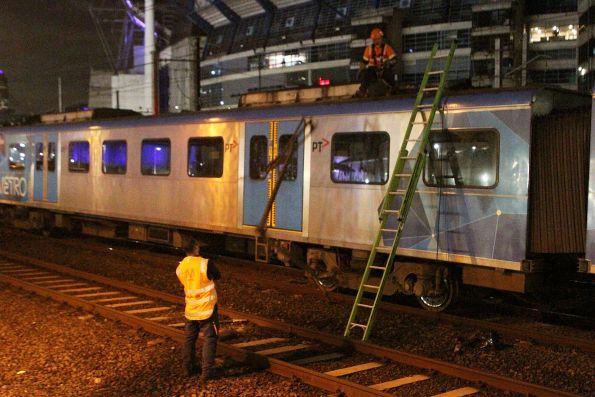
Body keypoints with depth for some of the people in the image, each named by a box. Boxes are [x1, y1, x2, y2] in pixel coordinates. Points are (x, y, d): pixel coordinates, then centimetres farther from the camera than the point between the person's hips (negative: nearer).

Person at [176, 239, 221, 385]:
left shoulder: (180, 268, -3)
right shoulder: (205, 264, -20)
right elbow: (217, 276, -3)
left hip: (190, 310, 5)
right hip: (207, 309, -5)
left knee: (190, 339, 17)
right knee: (209, 339, 3)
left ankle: (189, 368, 25)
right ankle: (207, 372, 0)